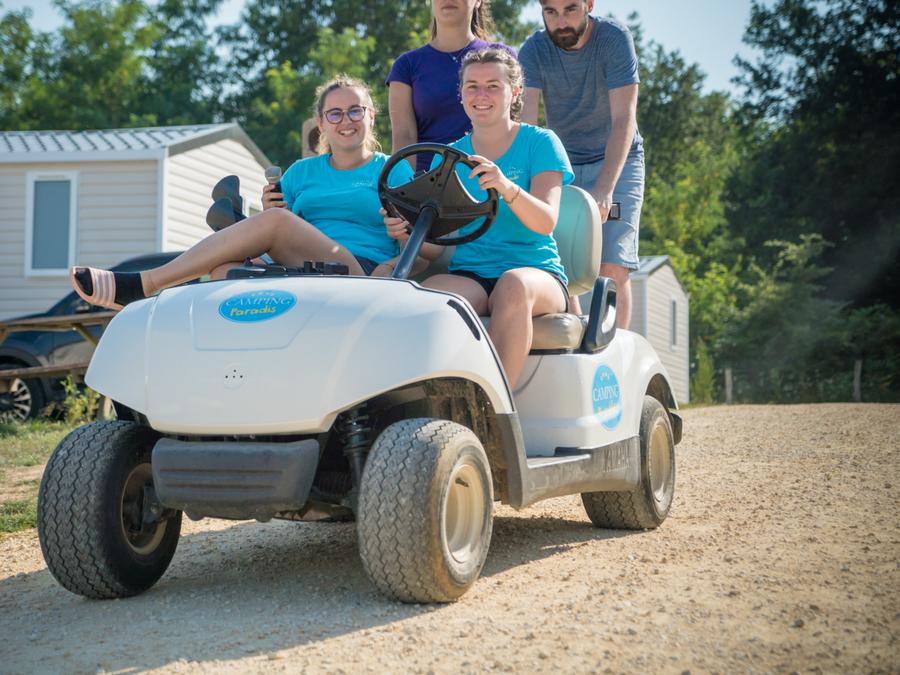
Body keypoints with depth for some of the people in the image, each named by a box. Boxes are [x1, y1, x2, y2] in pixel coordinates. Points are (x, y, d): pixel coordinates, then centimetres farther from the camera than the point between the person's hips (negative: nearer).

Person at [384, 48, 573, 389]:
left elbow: (546, 221, -11)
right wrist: (408, 231, -16)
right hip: (468, 275, 2)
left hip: (536, 272, -2)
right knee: (425, 294, -32)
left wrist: (507, 188, -31)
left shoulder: (540, 143, 4)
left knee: (514, 285, -38)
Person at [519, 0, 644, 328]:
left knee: (612, 267, -15)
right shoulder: (534, 49, -10)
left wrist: (604, 189, -36)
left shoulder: (614, 38, -17)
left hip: (616, 163, -2)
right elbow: (523, 121, -21)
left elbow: (624, 120, -23)